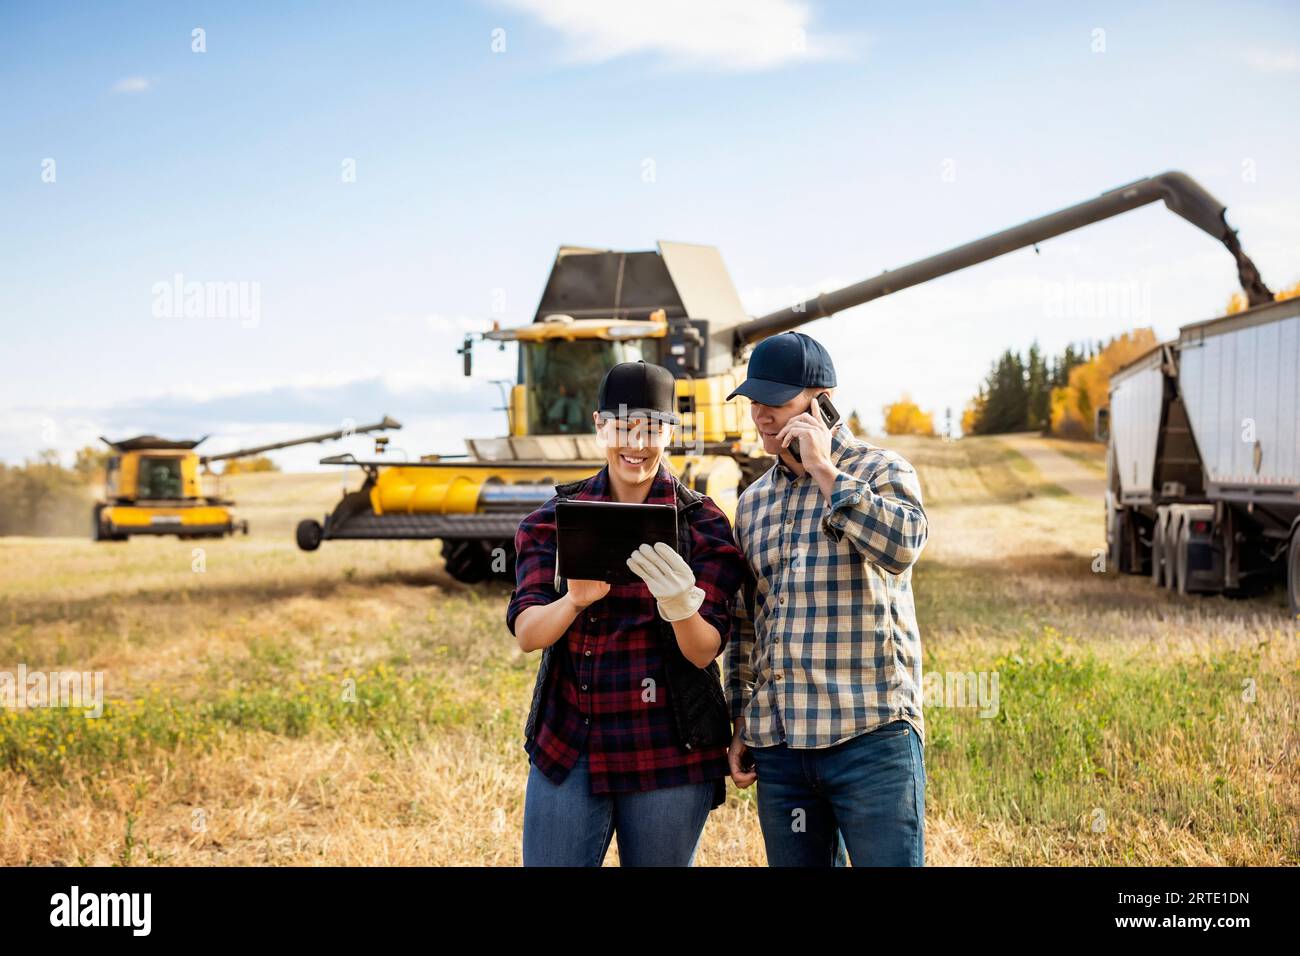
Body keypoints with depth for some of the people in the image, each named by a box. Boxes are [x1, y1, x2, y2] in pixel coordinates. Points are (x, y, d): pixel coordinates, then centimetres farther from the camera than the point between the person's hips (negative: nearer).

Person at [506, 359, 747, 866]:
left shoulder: (704, 524, -2)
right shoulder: (553, 517, 4)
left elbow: (705, 651, -8)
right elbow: (526, 632, -7)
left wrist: (681, 607, -30)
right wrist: (576, 600, -28)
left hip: (668, 757, -1)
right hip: (567, 749, 1)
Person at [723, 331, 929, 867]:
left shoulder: (881, 471, 2)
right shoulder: (753, 502, 17)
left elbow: (902, 546, -21)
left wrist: (824, 470, -14)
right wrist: (740, 727, 18)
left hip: (871, 736, -5)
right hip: (778, 747, 5)